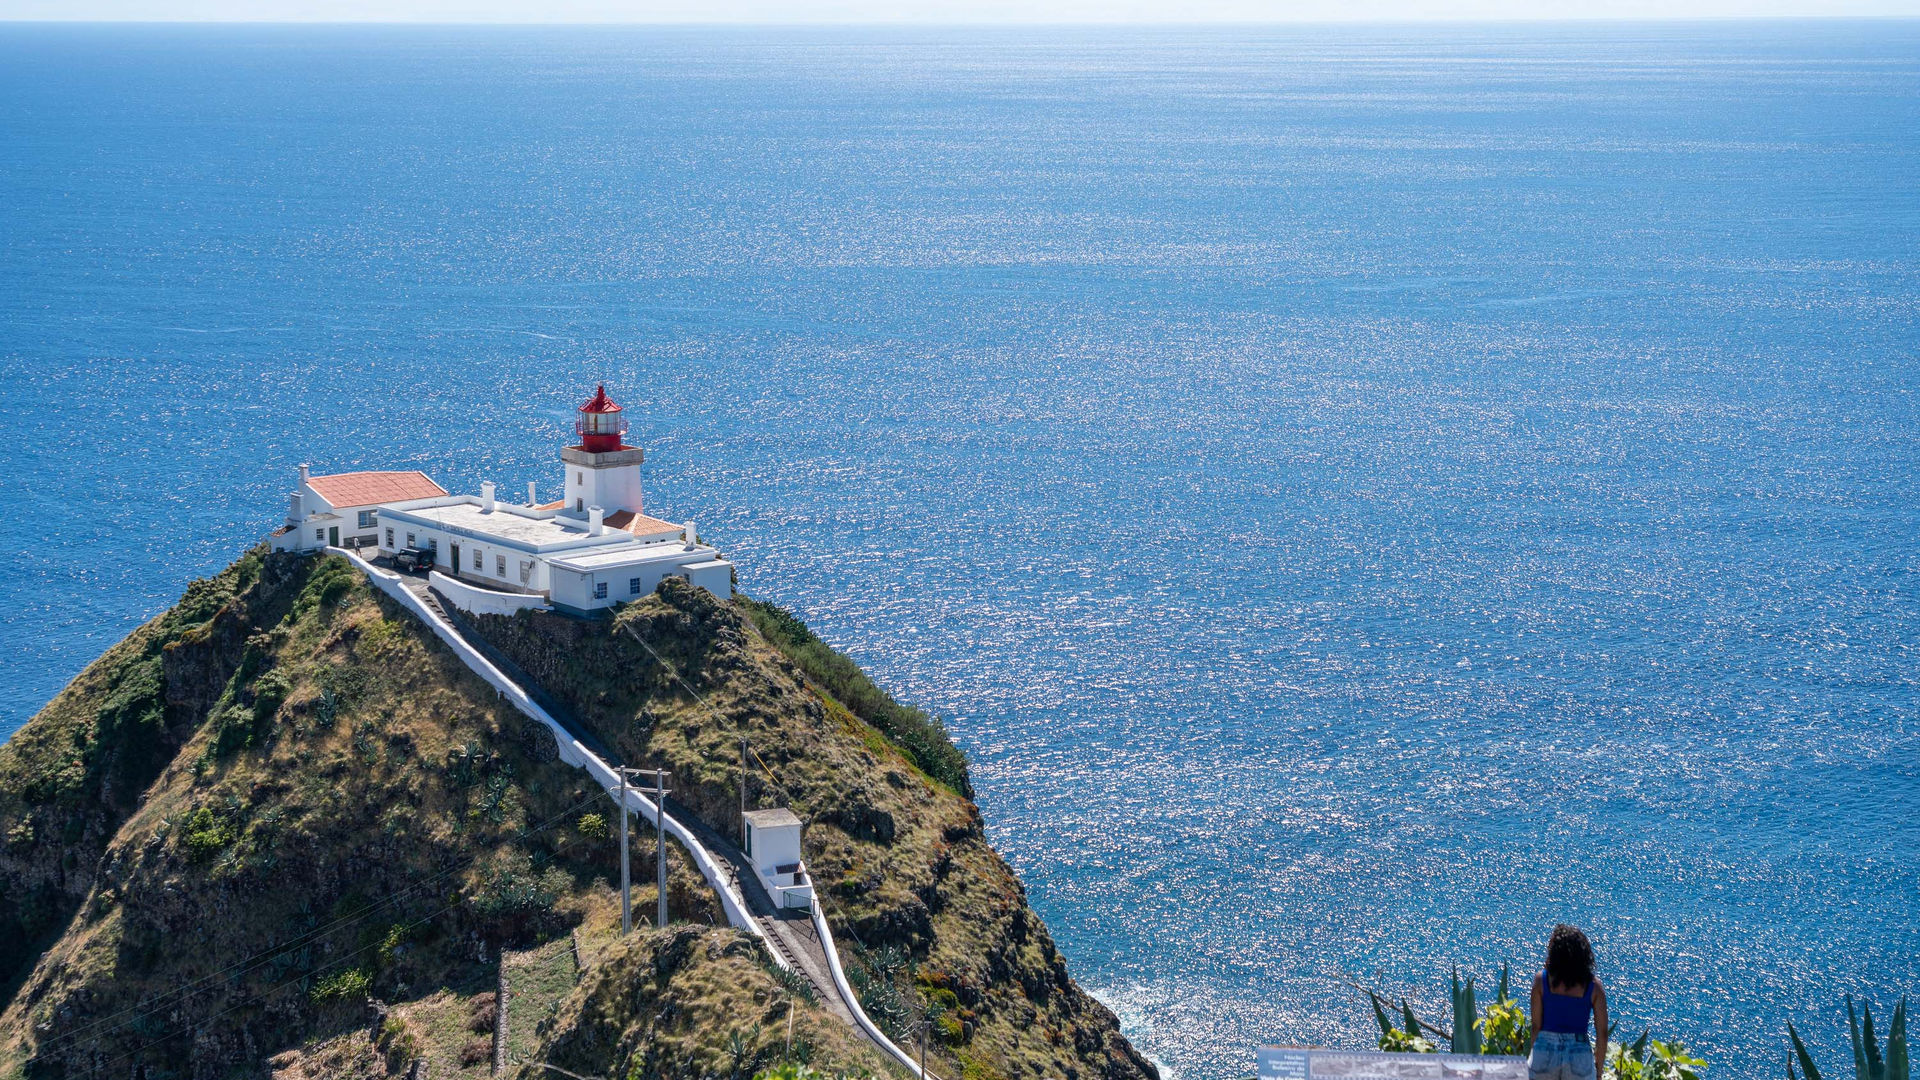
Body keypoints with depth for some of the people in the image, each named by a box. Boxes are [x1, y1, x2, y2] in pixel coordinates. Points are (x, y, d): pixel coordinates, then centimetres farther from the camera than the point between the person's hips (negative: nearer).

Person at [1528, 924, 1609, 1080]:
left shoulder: (1541, 980, -4)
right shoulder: (1594, 986, -3)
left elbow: (1536, 1026, -3)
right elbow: (1602, 1033, -1)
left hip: (1544, 1054, 0)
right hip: (1580, 1056, 0)